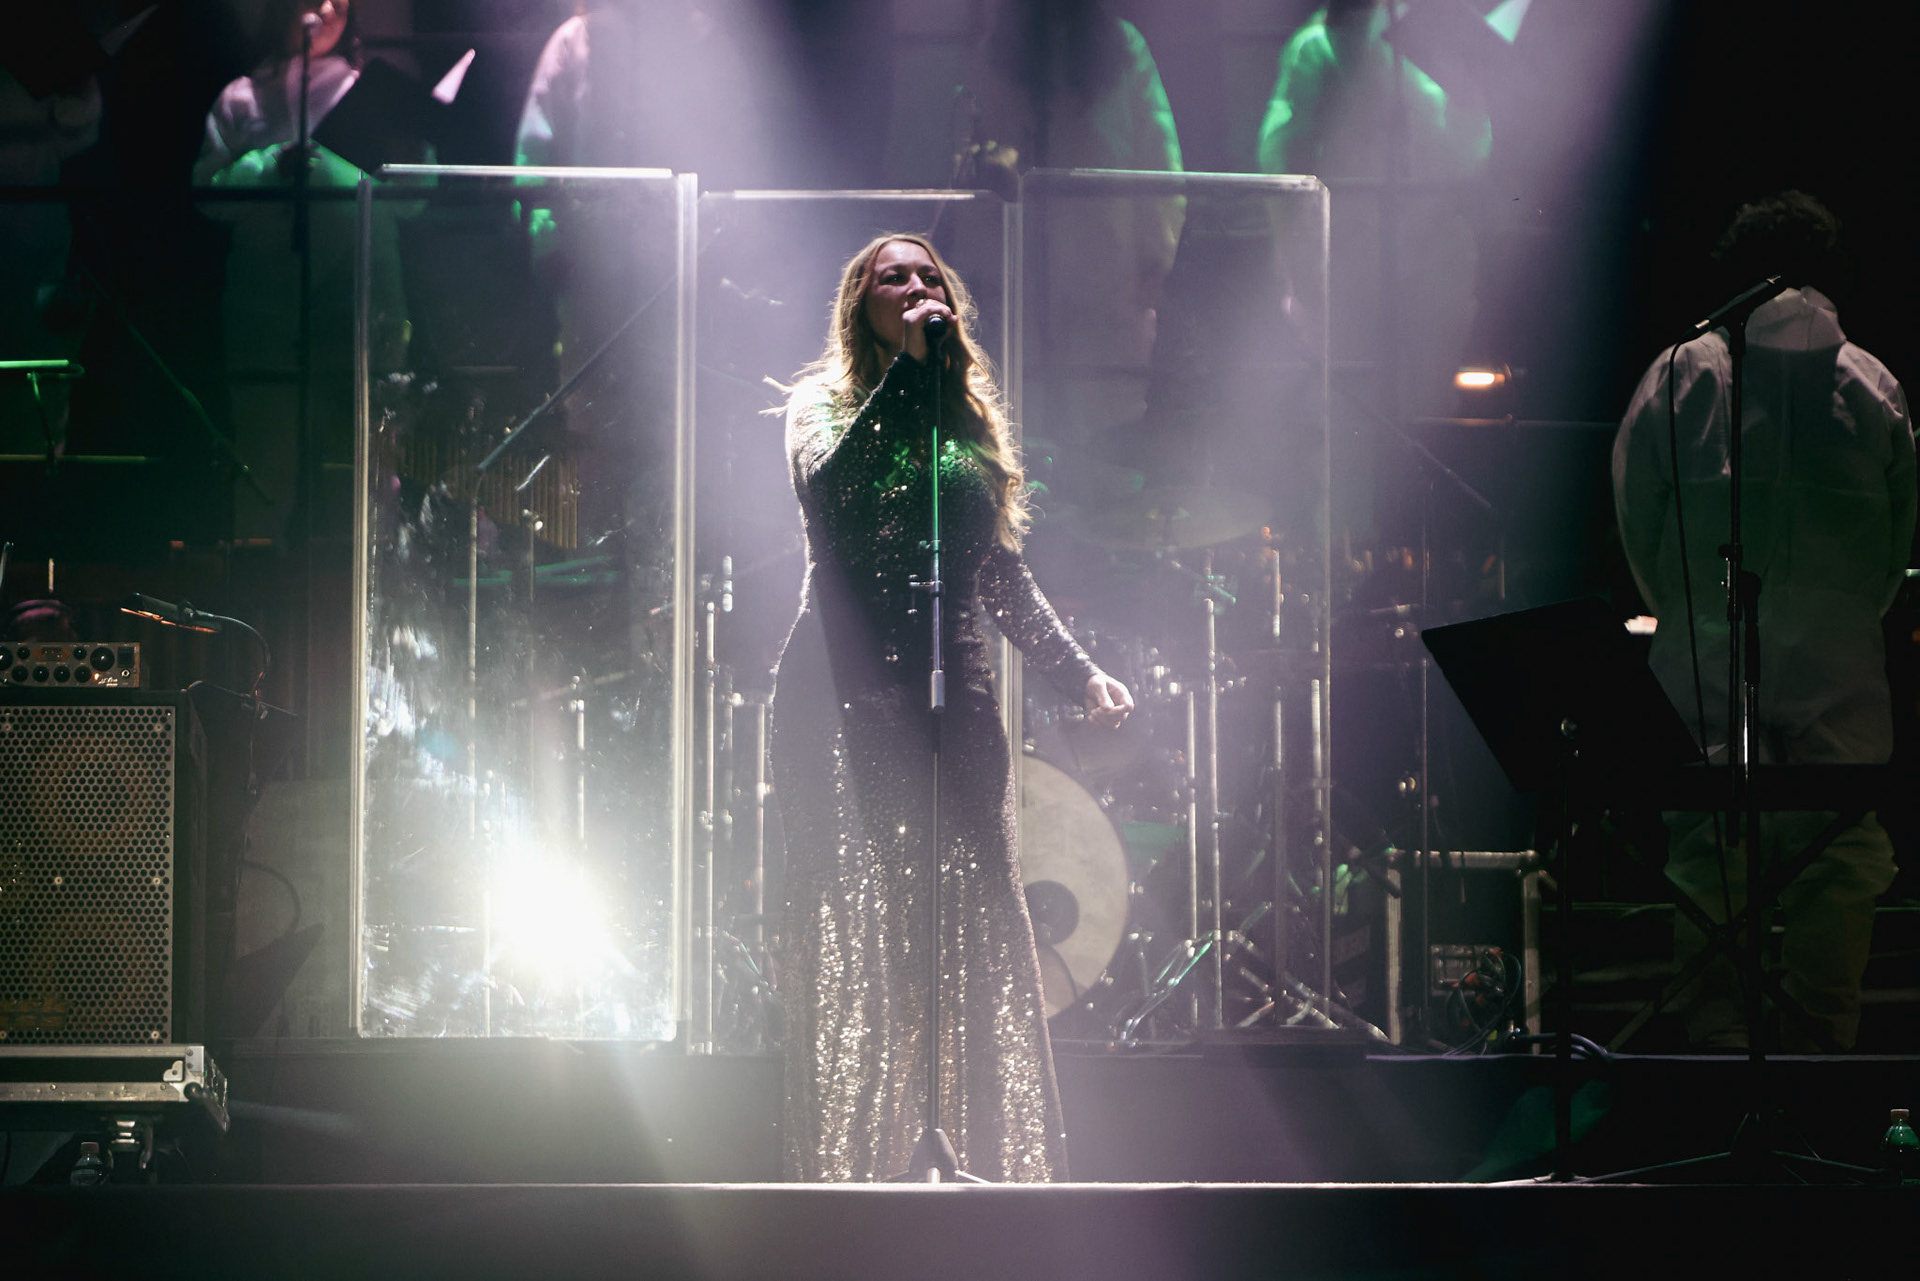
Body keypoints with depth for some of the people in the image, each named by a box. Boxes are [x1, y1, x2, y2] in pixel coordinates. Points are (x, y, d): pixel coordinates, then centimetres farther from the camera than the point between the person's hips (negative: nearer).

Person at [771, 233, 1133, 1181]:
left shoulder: (970, 420, 20)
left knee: (981, 923, -2)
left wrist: (1079, 671, 14)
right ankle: (845, 1167, -10)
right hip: (850, 698, -4)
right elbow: (831, 492, -17)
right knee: (853, 930, -10)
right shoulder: (825, 402, 6)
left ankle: (1011, 1169, -1)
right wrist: (908, 366, -15)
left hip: (954, 693, 5)